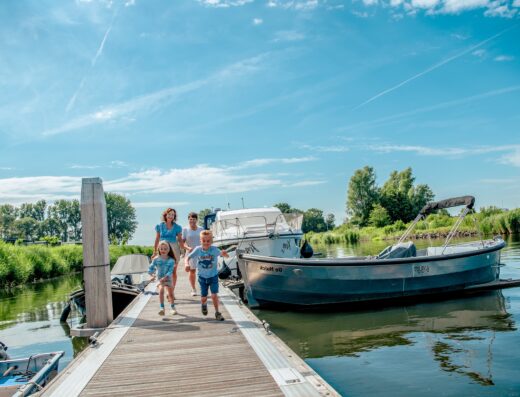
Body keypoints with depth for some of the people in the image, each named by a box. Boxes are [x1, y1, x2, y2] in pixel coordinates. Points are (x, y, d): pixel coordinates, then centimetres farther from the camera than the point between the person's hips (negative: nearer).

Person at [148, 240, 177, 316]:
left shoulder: (171, 260, -12)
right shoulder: (156, 259, -7)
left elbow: (170, 271, -18)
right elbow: (150, 268, -3)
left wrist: (164, 278, -31)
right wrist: (152, 275, -21)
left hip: (167, 279, 1)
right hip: (159, 278, -1)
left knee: (170, 294, 6)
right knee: (161, 290, -26)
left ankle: (172, 308, 29)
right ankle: (162, 308, -24)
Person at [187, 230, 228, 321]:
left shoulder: (214, 249, -19)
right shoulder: (198, 250, -14)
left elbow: (223, 254, -27)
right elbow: (188, 257, -7)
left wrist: (224, 254, -51)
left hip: (213, 276, -1)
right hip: (202, 277, 2)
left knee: (214, 295, -10)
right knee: (203, 297, 12)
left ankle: (217, 312, 10)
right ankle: (204, 305, 47)